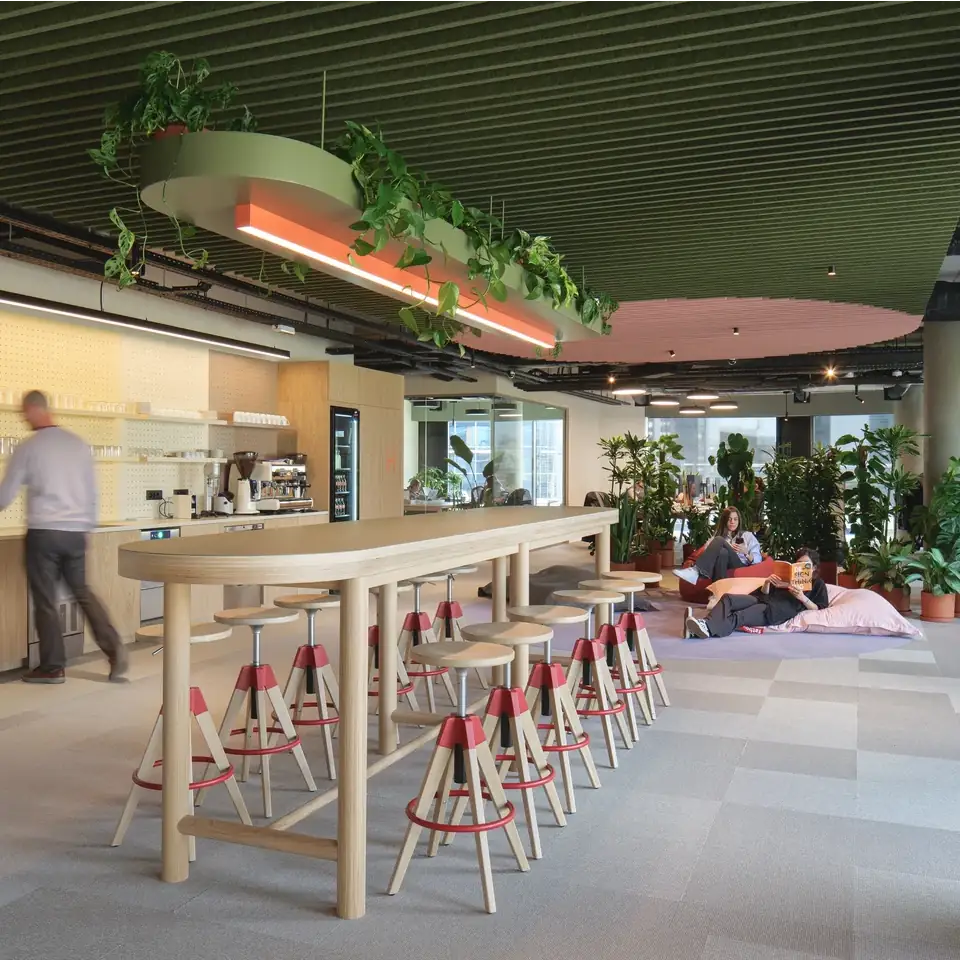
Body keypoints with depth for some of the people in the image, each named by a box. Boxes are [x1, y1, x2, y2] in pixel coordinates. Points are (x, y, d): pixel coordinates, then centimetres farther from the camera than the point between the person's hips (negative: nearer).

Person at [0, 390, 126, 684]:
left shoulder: (28, 448, -5)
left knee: (45, 600, 5)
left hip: (43, 532, -5)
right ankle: (114, 649, 4)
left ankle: (52, 666, 11)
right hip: (76, 532, 5)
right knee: (83, 593, 14)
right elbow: (92, 491, 11)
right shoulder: (79, 444, 8)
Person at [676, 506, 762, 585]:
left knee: (719, 540, -26)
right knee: (722, 552, -33)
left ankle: (696, 571, -49)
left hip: (740, 567, -2)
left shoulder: (747, 535, 22)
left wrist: (745, 552, -8)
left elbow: (758, 560, 11)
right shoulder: (718, 536, 27)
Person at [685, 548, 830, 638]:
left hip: (781, 609, -6)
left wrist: (803, 598, -9)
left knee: (739, 617, -34)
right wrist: (767, 582, 5)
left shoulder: (818, 584, 21)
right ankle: (705, 624, -47)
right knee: (728, 598, -23)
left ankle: (709, 628, -57)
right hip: (763, 599, 6)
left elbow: (820, 609, 5)